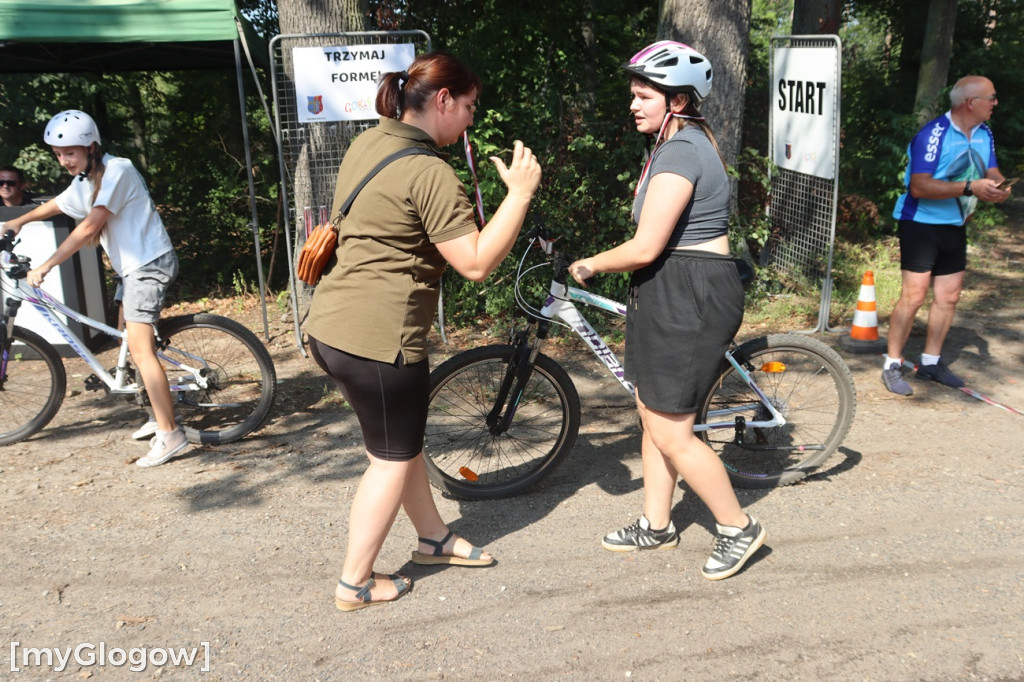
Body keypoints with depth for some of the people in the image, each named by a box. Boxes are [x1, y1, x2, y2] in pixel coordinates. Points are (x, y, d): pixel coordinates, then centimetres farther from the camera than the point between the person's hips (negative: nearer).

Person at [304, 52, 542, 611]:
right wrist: (520, 192, -14)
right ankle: (356, 583, 22)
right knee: (393, 459, 9)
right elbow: (476, 263, -22)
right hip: (378, 339, -10)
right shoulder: (430, 173, -20)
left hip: (330, 325, 10)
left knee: (403, 440, 23)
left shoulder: (367, 143, 9)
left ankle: (434, 538, 41)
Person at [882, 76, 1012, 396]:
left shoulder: (984, 133, 6)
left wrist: (998, 187, -11)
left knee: (948, 297, 10)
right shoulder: (933, 135, -19)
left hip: (955, 226, 8)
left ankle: (931, 361, 23)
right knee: (914, 296, -9)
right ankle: (892, 365, 1)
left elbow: (992, 172, 13)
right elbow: (919, 187, -25)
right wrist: (970, 187, -28)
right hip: (922, 224, -8)